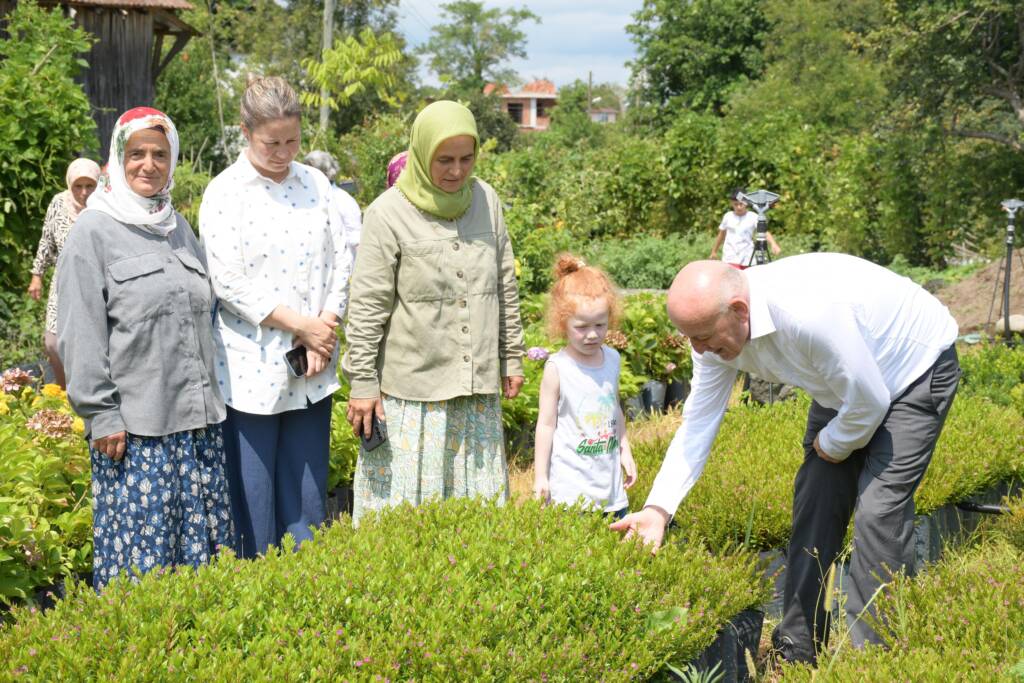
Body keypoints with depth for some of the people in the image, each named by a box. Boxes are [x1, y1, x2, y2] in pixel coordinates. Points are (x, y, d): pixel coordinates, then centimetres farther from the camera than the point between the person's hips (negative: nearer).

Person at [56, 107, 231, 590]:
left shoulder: (178, 226, 14)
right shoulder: (94, 231, -5)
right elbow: (80, 333, -9)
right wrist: (101, 414, -14)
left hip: (198, 415, 6)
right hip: (133, 423, -6)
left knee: (202, 538, 10)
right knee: (141, 544, -3)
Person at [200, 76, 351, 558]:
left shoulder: (315, 184, 8)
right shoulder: (224, 193, -6)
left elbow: (341, 260, 8)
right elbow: (229, 283, -12)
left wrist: (326, 327, -6)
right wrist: (301, 325, -12)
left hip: (312, 370, 4)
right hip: (252, 370, -4)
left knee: (307, 495, 11)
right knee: (251, 500, 2)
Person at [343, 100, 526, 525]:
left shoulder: (486, 200, 5)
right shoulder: (389, 213, -10)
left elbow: (506, 287, 12)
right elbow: (367, 307, -8)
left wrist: (512, 358, 13)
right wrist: (362, 383, -8)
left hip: (477, 385, 5)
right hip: (412, 388, -4)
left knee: (478, 495, 12)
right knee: (406, 499, 1)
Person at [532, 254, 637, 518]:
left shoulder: (612, 359, 4)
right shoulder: (557, 368, -12)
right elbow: (546, 424, -8)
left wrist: (625, 451, 21)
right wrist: (540, 477, -7)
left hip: (609, 479, 6)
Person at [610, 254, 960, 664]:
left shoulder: (810, 315, -43)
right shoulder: (716, 324, -18)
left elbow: (869, 404, -31)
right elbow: (698, 422, -11)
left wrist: (832, 446, -10)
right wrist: (657, 508, -18)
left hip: (918, 365, -7)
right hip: (845, 382, 7)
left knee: (879, 509, -16)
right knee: (815, 502, 5)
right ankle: (797, 652, 16)